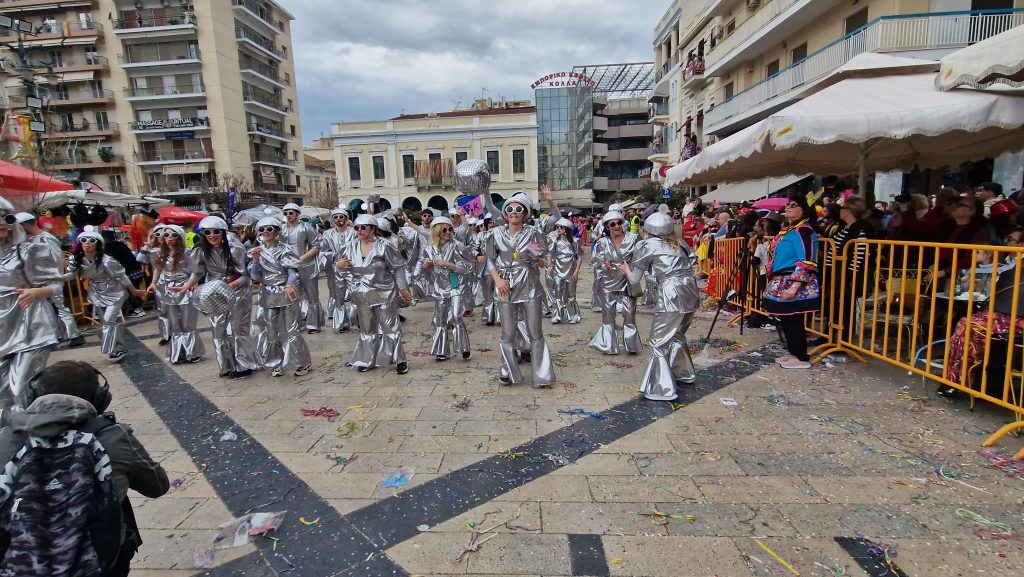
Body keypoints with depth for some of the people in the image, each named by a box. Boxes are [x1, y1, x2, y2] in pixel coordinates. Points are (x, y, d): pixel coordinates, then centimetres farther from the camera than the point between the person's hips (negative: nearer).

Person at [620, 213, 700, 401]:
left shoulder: (647, 245, 1)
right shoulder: (679, 243, 18)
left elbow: (634, 280, 6)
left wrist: (626, 269, 26)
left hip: (672, 296, -7)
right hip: (691, 293, 7)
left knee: (659, 341, 2)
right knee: (676, 336, 25)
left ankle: (662, 389, 0)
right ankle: (685, 374, 40)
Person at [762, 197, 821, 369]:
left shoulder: (803, 230, -13)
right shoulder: (787, 229, 16)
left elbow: (807, 262, -20)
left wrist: (794, 286, -26)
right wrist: (774, 282, 22)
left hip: (794, 284, -9)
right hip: (782, 283, 9)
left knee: (794, 321, -3)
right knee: (786, 320, 15)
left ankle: (802, 359, 7)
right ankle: (793, 353, 27)